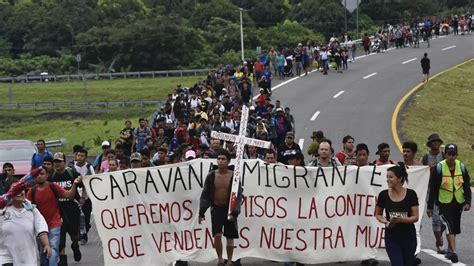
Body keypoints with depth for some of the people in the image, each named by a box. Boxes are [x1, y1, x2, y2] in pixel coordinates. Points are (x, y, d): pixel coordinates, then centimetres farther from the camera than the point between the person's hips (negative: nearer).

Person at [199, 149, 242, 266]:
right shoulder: (211, 176, -3)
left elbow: (238, 196, -8)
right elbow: (205, 195, 1)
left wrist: (235, 212, -19)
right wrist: (201, 213, -5)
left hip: (229, 209, 0)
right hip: (216, 209, 0)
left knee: (230, 237, 6)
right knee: (217, 235, -11)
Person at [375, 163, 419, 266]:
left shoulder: (411, 194, -9)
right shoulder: (383, 195, -5)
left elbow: (416, 217, -7)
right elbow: (378, 214, 9)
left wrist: (401, 219, -24)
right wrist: (386, 222, -11)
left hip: (408, 236, 0)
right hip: (391, 237, 0)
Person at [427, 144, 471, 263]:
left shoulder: (462, 167, 0)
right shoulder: (439, 168, -9)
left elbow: (467, 186, 5)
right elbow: (433, 189, -5)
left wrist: (467, 202, -7)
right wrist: (430, 206, -5)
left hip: (458, 202, 4)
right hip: (444, 202, -4)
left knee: (455, 227, 13)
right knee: (449, 225, -16)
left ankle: (450, 249, 30)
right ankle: (453, 252, -21)